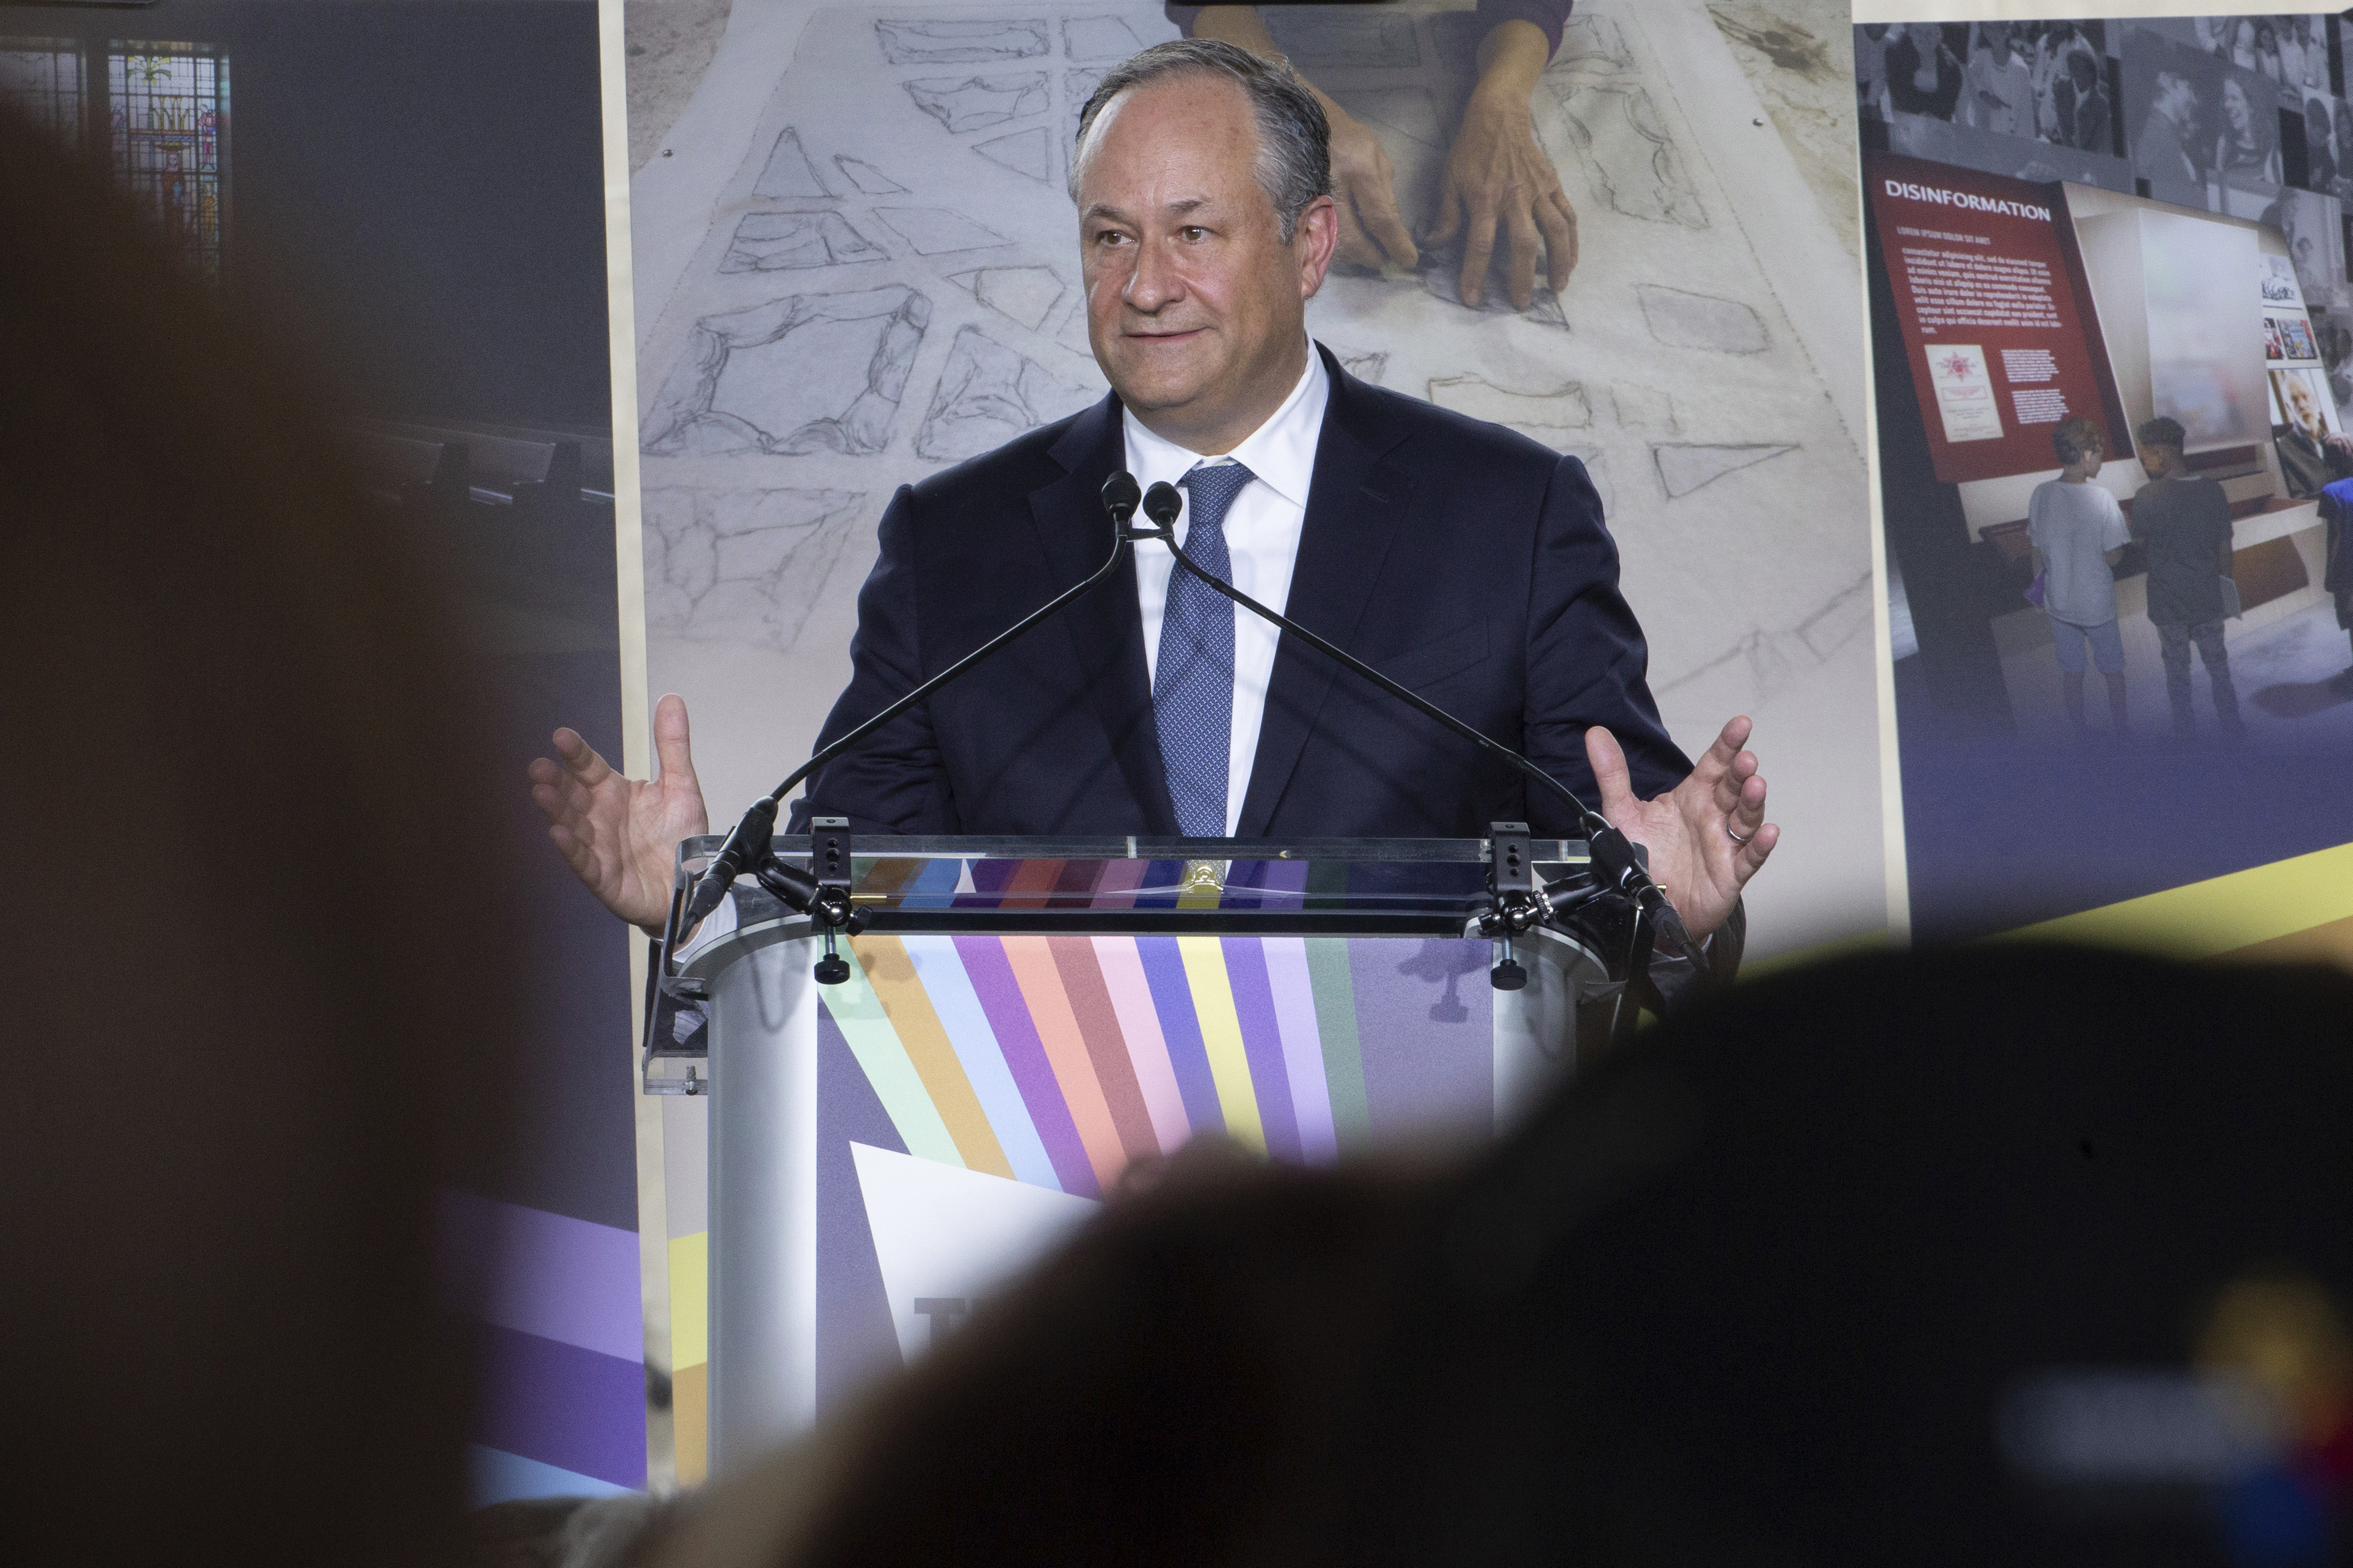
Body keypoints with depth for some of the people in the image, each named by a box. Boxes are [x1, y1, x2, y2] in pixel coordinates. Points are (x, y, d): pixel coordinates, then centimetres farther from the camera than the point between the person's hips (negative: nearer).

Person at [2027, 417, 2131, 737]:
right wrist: (2124, 525, 0)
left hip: (2058, 602, 3)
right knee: (2113, 668, 18)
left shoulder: (2041, 495, -10)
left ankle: (2079, 733, 30)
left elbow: (2036, 550, 1)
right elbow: (2113, 557, -17)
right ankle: (2120, 731, 29)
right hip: (2097, 603, -3)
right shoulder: (2102, 500, -23)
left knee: (2071, 670, 19)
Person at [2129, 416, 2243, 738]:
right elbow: (2225, 548, 0)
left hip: (2168, 603, -3)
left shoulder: (2148, 497, -22)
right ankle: (2231, 724, 31)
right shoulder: (2213, 491, -10)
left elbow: (2139, 539, -3)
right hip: (2209, 601, 3)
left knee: (2177, 670, 15)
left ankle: (2185, 730, 29)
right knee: (2218, 666, 20)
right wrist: (2224, 586, 14)